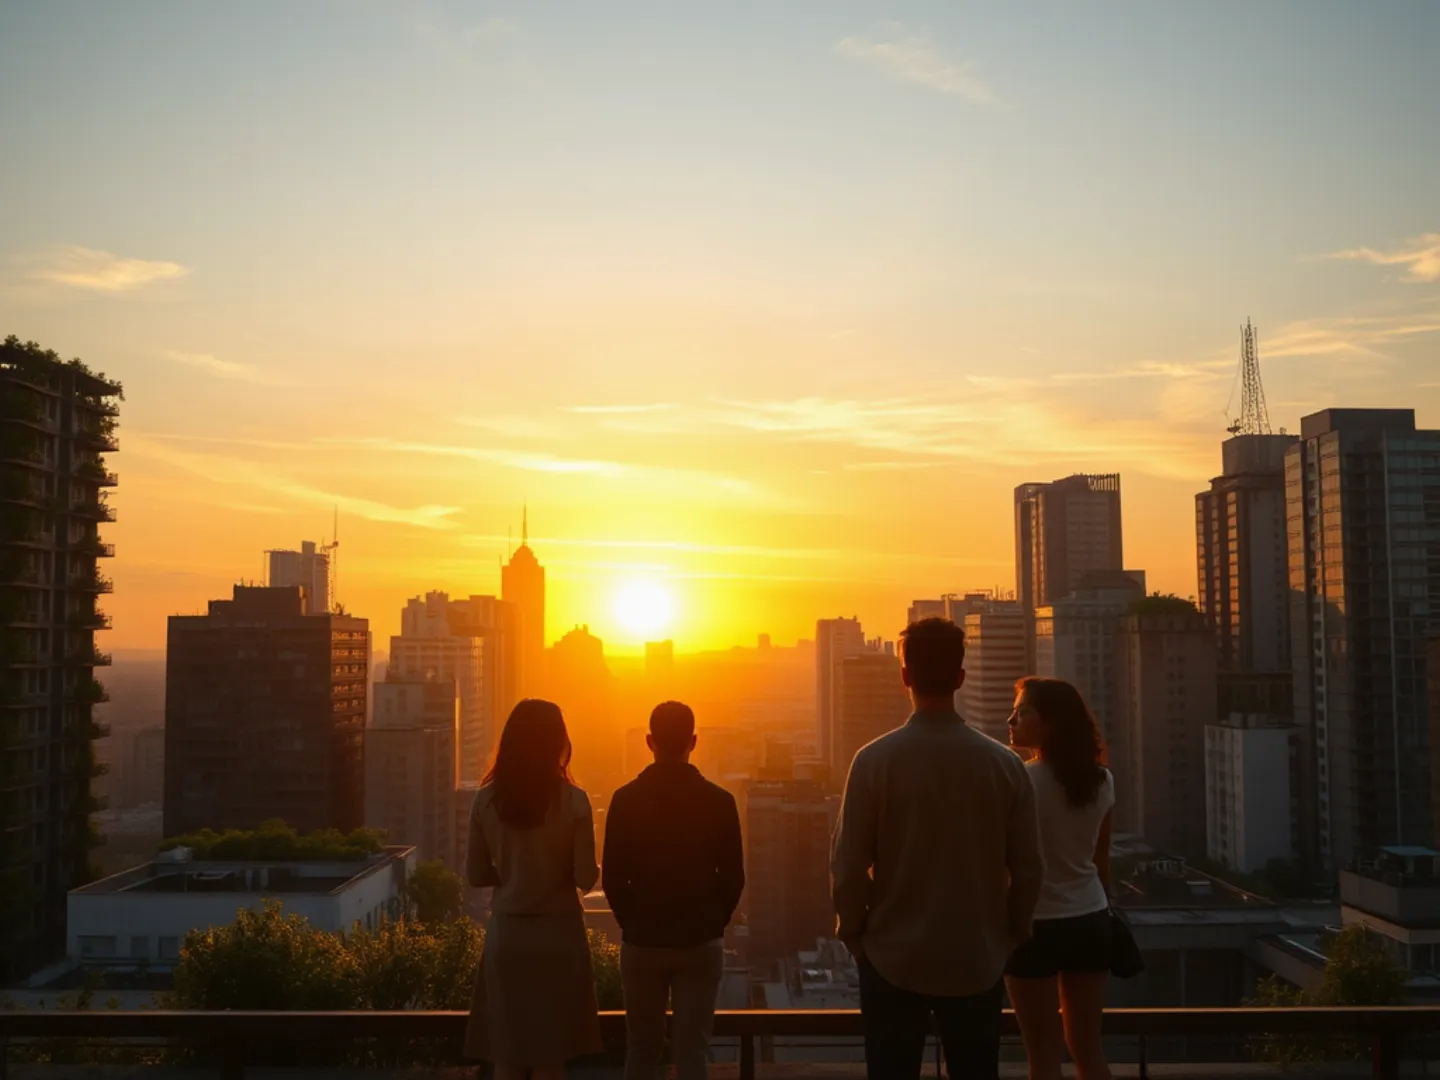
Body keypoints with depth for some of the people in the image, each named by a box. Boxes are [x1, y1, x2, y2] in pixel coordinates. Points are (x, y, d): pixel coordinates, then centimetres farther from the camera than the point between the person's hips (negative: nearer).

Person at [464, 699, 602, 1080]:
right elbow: (586, 878, -9)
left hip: (506, 933, 2)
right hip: (558, 933, -1)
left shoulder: (486, 799, -4)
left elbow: (476, 874, 3)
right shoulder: (574, 801, -10)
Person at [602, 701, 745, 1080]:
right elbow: (733, 878, -3)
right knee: (692, 1050, 5)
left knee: (641, 1049, 13)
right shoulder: (719, 801, -6)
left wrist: (633, 923, 12)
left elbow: (612, 878, -3)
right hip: (701, 942, -1)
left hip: (641, 941, 1)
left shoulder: (625, 799, -6)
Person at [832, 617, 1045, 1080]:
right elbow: (1028, 868, -3)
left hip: (894, 959, -2)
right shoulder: (1003, 763, -7)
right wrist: (1012, 932, 13)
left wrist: (853, 932, 6)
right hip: (978, 960, 2)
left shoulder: (874, 760, -13)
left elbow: (848, 867, -11)